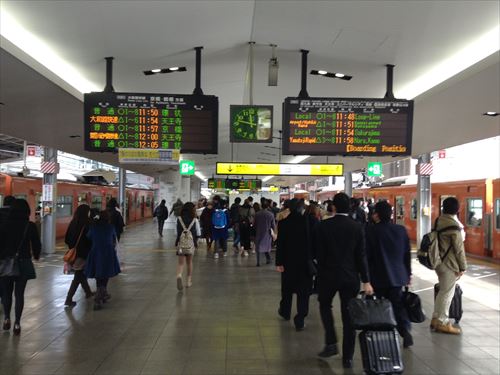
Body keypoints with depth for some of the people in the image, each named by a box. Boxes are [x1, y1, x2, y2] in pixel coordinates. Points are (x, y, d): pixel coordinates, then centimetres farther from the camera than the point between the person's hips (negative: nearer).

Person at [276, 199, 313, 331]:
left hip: (288, 260, 1)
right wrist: (312, 257, -1)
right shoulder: (306, 220, -9)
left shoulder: (283, 222, -8)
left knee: (287, 287, 20)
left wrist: (279, 262, -6)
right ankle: (299, 320, 1)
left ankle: (285, 312, 39)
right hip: (304, 260, -1)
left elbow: (280, 243, -9)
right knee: (303, 290, 5)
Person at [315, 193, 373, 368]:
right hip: (350, 276, 1)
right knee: (348, 314, 8)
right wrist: (366, 281, -1)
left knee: (325, 305, 23)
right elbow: (361, 256, -6)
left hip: (328, 274, -1)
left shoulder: (322, 226, -9)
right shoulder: (357, 227, -5)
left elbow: (319, 253, -6)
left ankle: (331, 343, 12)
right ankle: (347, 357, 14)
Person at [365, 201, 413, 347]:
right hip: (398, 275, 3)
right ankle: (405, 330, -7)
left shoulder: (371, 230, -13)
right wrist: (408, 274, 16)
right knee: (398, 304, 10)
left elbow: (366, 254, -10)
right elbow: (407, 254, 7)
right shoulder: (401, 230, 0)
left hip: (378, 276, -3)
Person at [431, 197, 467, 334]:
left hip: (438, 260, 8)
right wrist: (463, 266, -7)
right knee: (447, 293, 3)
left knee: (442, 291, 19)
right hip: (450, 264, -8)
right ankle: (442, 323, 12)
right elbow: (459, 248, -16)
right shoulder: (454, 226, -20)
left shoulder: (439, 221, 2)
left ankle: (436, 318, 26)